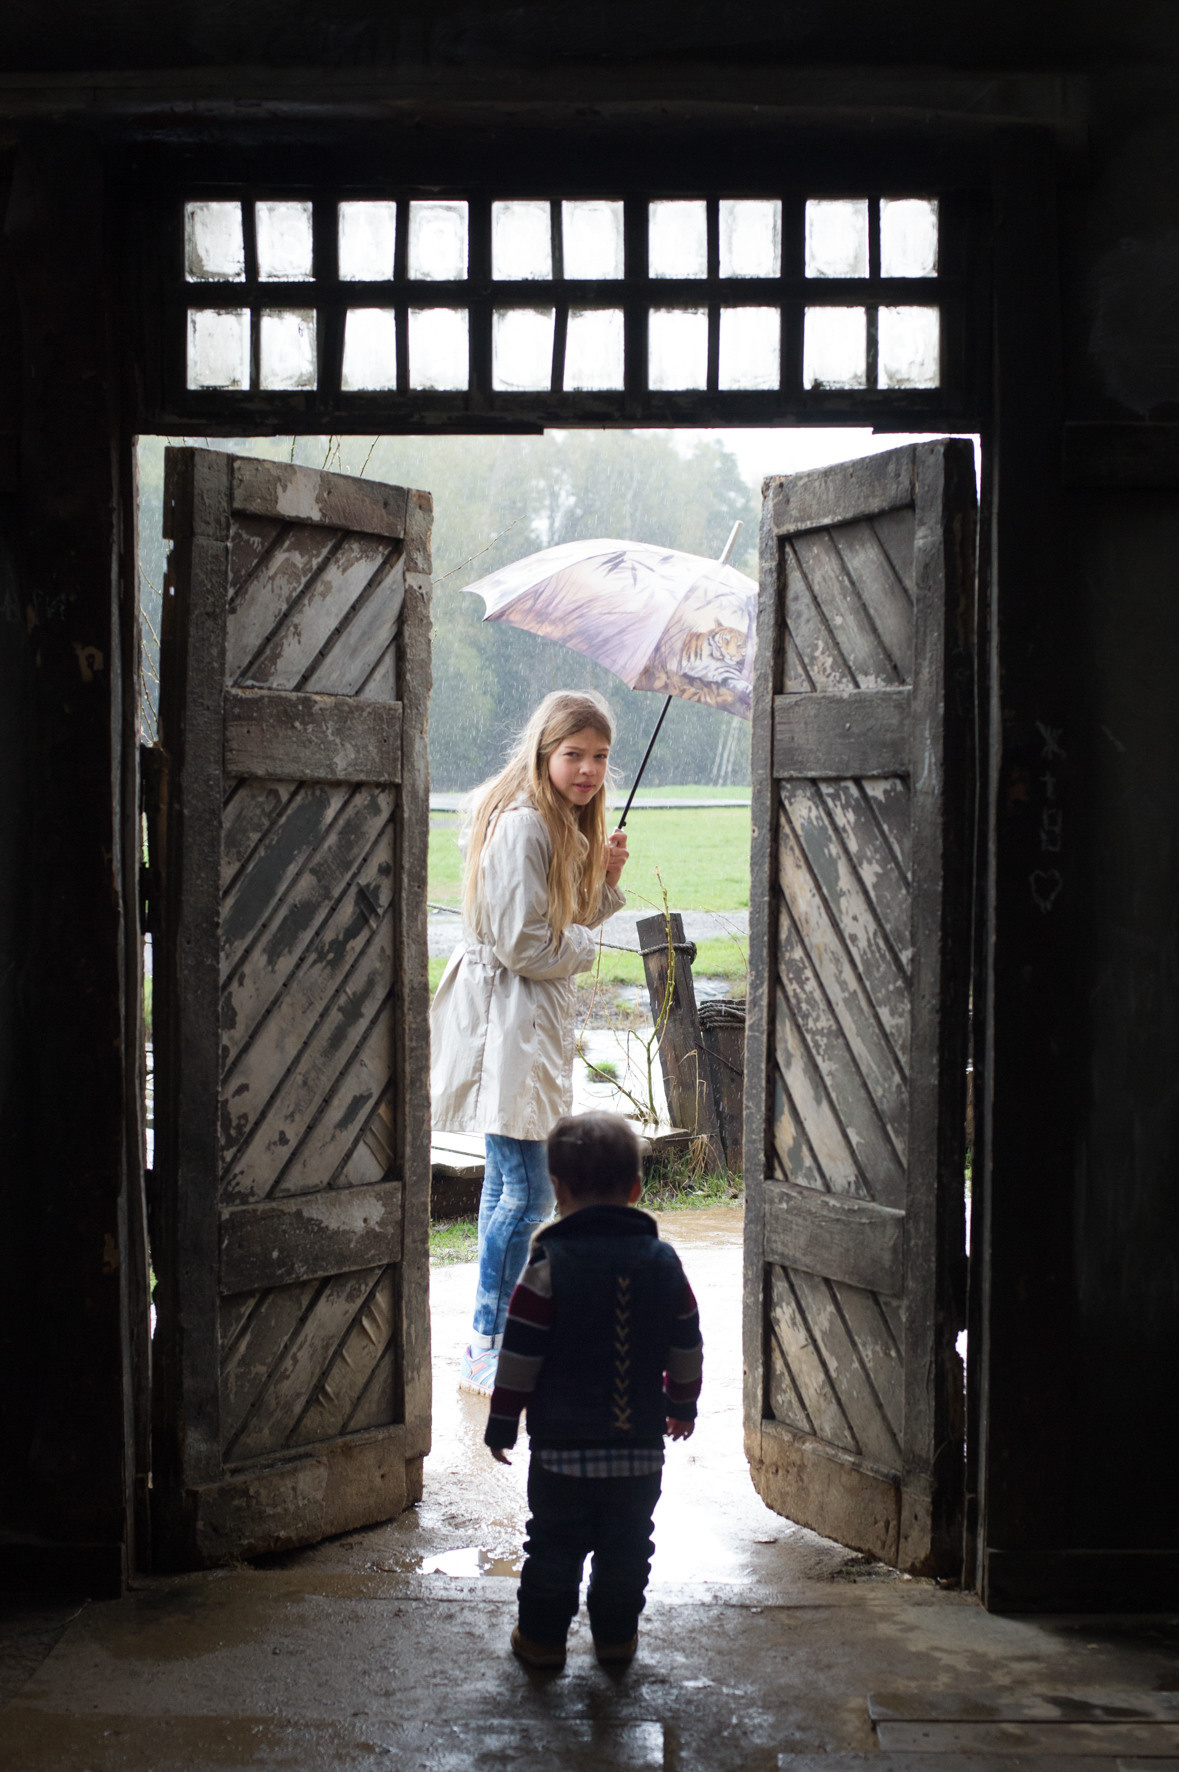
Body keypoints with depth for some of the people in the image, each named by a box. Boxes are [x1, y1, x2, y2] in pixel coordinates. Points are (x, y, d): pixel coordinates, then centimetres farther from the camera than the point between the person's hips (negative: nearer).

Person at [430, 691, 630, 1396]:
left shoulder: (561, 824, 14)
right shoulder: (522, 825, -18)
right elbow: (523, 945, -21)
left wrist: (607, 881, 4)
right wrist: (584, 947, -5)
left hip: (534, 1018, 11)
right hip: (505, 1016, -11)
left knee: (508, 1182, 17)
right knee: (527, 1192, -8)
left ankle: (491, 1336, 27)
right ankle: (486, 1351, 2)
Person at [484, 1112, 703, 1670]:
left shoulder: (549, 1262, -11)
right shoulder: (663, 1262, 0)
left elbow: (521, 1353, -9)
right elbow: (686, 1347, 8)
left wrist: (502, 1421, 0)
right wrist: (683, 1404, 23)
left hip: (562, 1443, -3)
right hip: (640, 1442, 3)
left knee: (554, 1542, 10)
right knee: (626, 1543, 15)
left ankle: (543, 1636, 19)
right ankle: (616, 1634, 25)